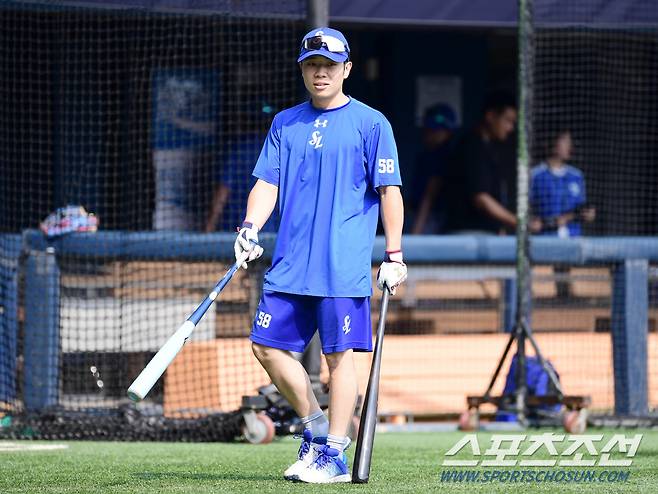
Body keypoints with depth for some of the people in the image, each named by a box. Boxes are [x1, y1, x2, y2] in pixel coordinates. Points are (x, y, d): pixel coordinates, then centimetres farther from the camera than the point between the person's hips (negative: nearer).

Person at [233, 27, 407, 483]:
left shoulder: (370, 123, 1)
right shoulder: (285, 123, 15)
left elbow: (389, 191, -1)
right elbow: (267, 184, 12)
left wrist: (395, 256, -6)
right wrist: (250, 229, -6)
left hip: (344, 266, -5)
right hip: (290, 265, 5)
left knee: (339, 353, -5)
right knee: (268, 345, 3)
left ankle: (334, 454, 1)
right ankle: (316, 427, 20)